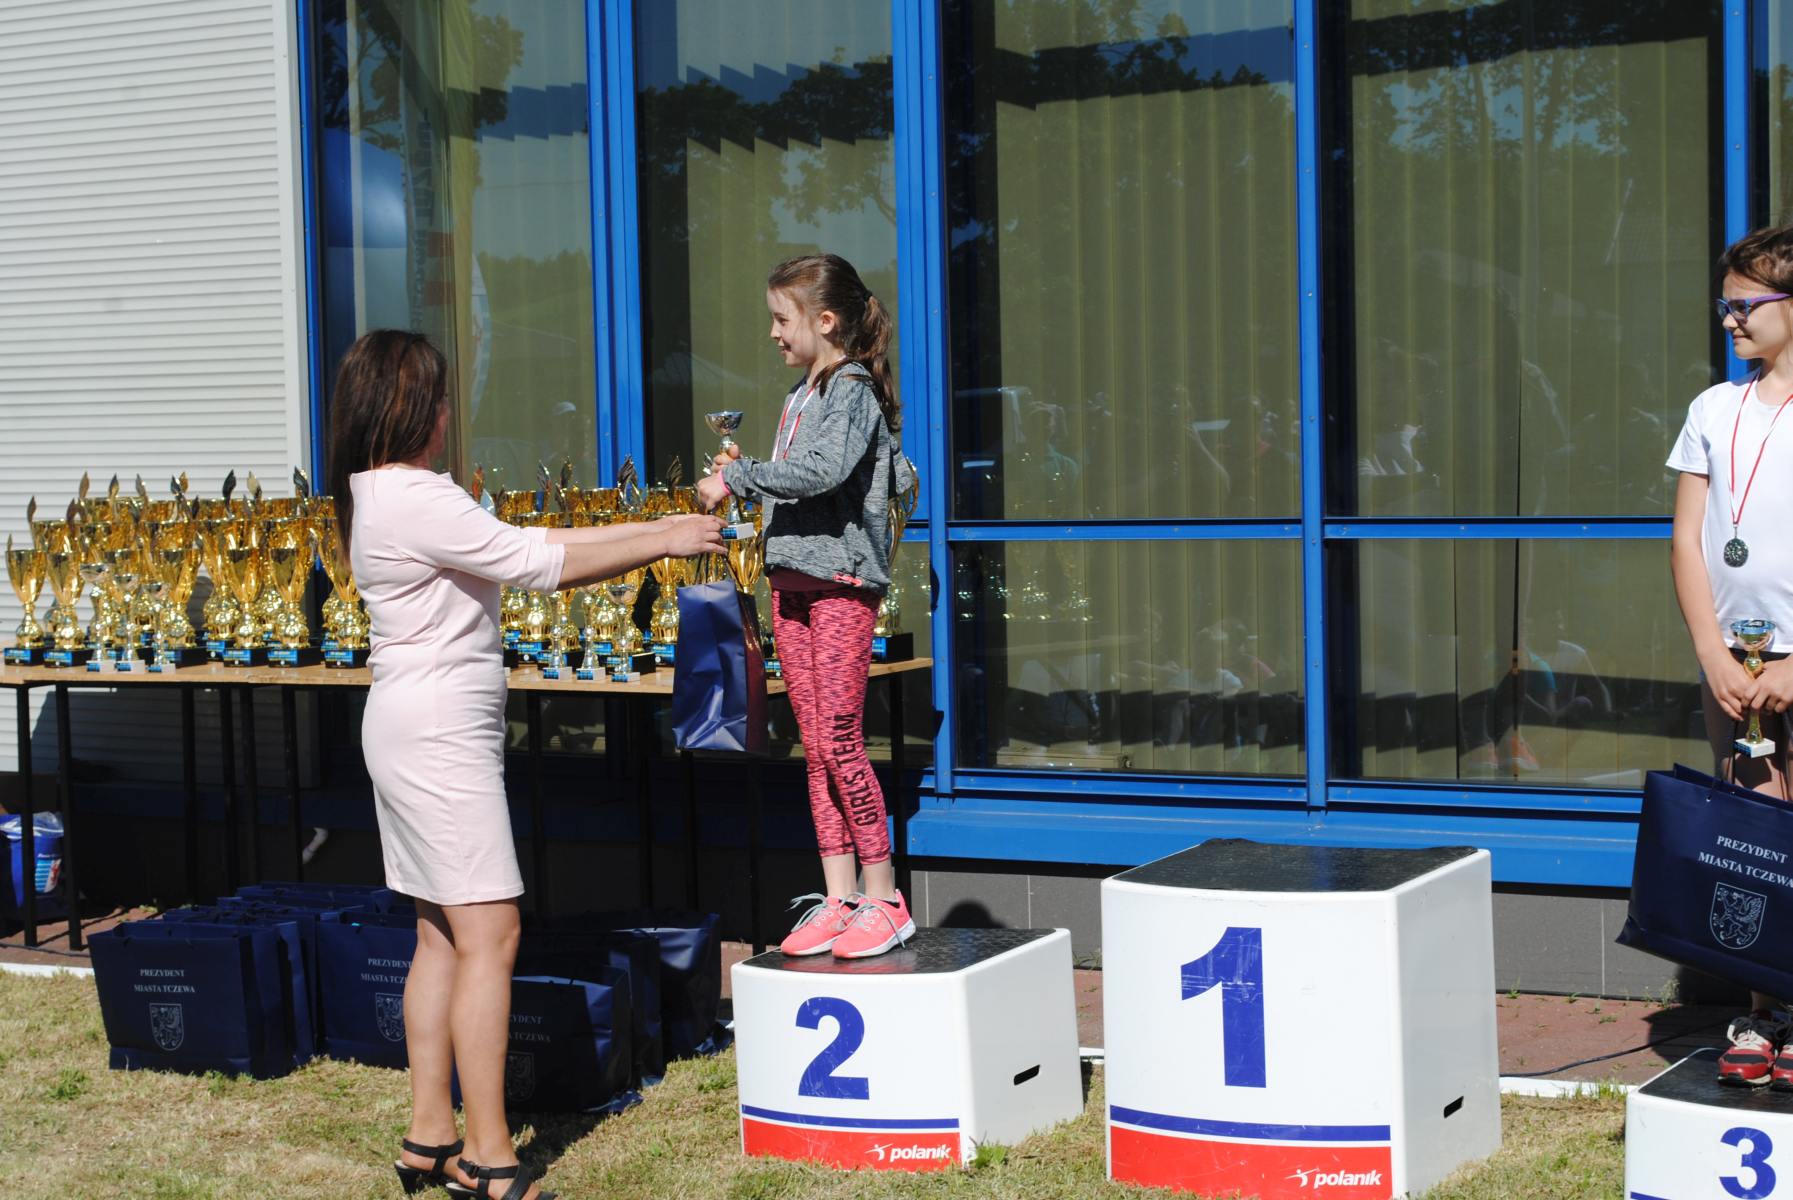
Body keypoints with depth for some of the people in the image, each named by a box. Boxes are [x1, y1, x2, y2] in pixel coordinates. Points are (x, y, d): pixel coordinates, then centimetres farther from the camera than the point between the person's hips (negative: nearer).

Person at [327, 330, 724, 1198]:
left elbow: (528, 546, 14)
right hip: (439, 733, -10)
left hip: (414, 731, 10)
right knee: (489, 934, -8)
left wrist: (653, 527, 10)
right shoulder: (417, 499, -18)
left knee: (442, 937, 12)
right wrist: (663, 543, -6)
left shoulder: (383, 497, 14)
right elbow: (544, 564, -16)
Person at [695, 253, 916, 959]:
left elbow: (824, 470, -26)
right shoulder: (802, 395, 17)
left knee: (840, 742, -8)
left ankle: (883, 899, 0)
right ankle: (838, 898, 13)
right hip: (792, 580, 8)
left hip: (842, 580, -8)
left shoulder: (853, 389, -9)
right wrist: (747, 477, 4)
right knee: (816, 746, 8)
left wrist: (738, 478, -18)